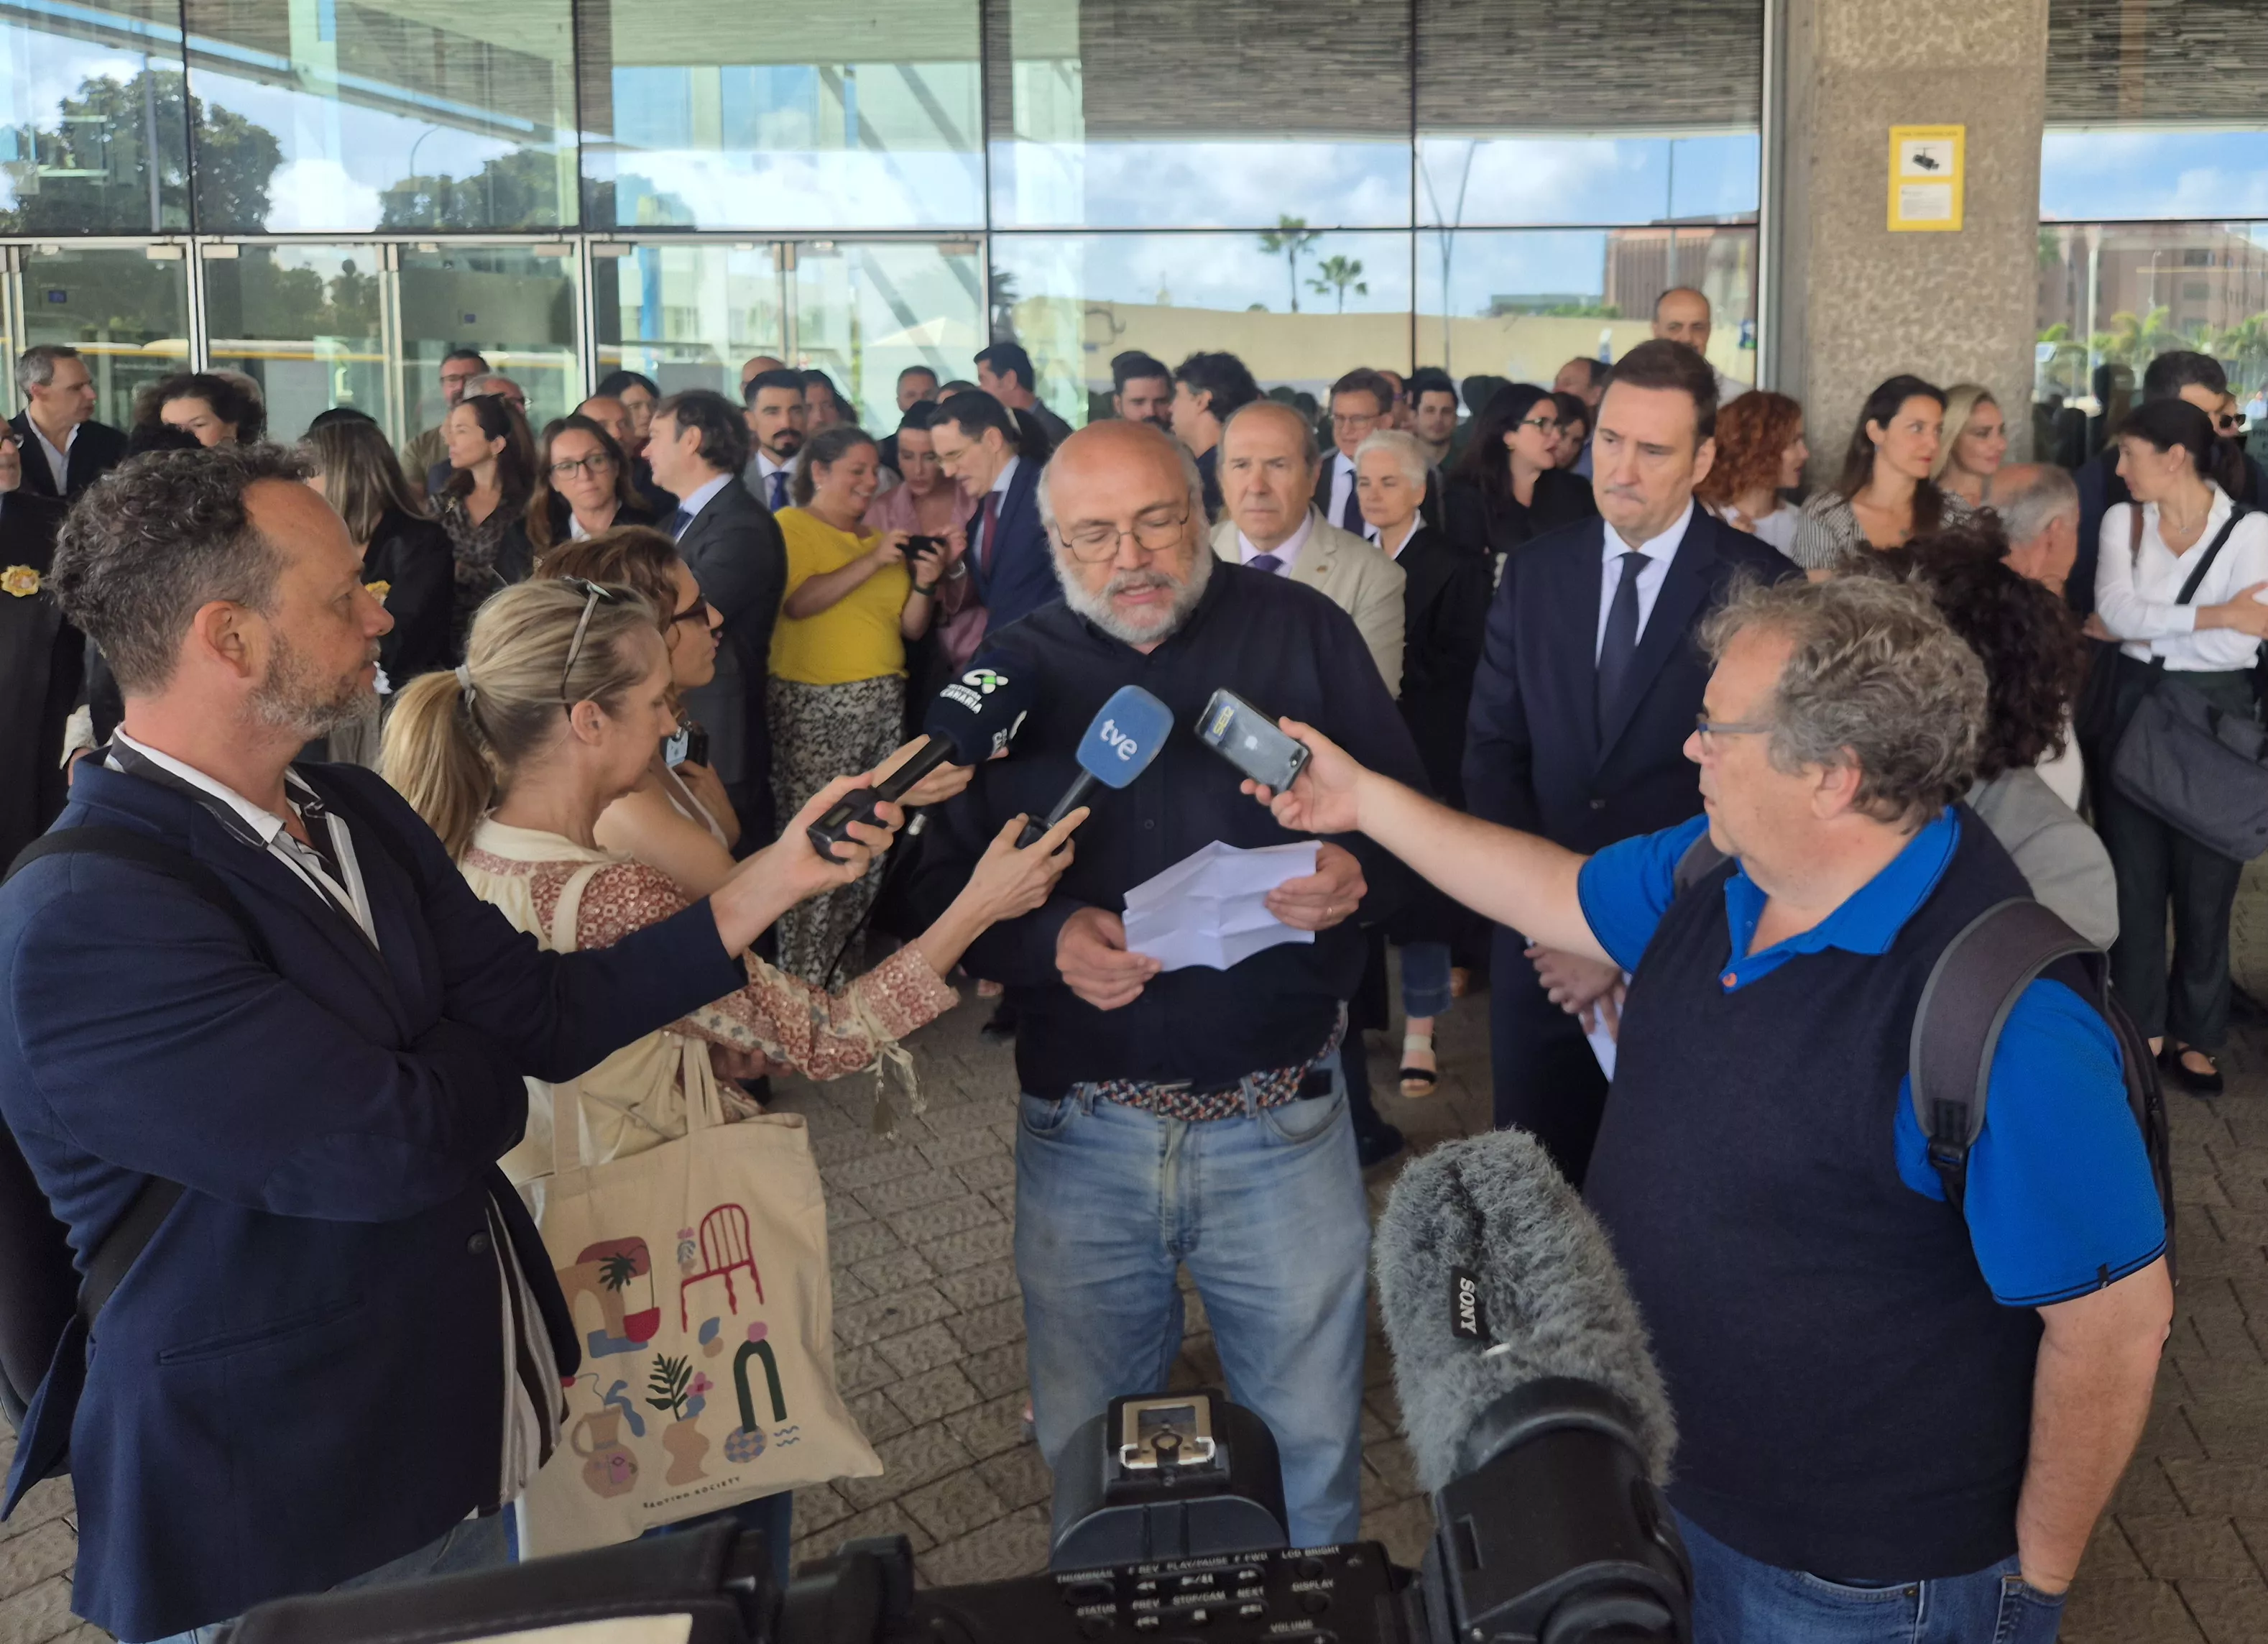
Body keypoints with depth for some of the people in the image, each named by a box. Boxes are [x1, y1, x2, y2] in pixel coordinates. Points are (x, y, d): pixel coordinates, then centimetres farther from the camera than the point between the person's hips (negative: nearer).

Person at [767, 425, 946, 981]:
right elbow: (796, 602, -17)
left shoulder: (882, 539, 16)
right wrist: (872, 561, -17)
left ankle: (846, 961, 14)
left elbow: (911, 628, 16)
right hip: (812, 706, -6)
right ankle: (802, 977, 1)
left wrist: (924, 584, -3)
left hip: (884, 705, 6)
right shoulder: (789, 527, -1)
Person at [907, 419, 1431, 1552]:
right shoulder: (1009, 675, 2)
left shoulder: (1301, 633, 0)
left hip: (1282, 1128, -1)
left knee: (1309, 1445, 11)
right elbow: (940, 883, 1)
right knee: (1086, 1449, 16)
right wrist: (1045, 941, -19)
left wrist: (1358, 880, -20)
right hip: (1082, 1136, 1)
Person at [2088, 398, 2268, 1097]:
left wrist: (2131, 630, -14)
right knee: (2135, 880, 8)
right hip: (2132, 712, 3)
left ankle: (2196, 1033, 23)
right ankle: (2140, 1029, 21)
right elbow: (2115, 608, -15)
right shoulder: (2122, 520, 1)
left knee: (2205, 884, 7)